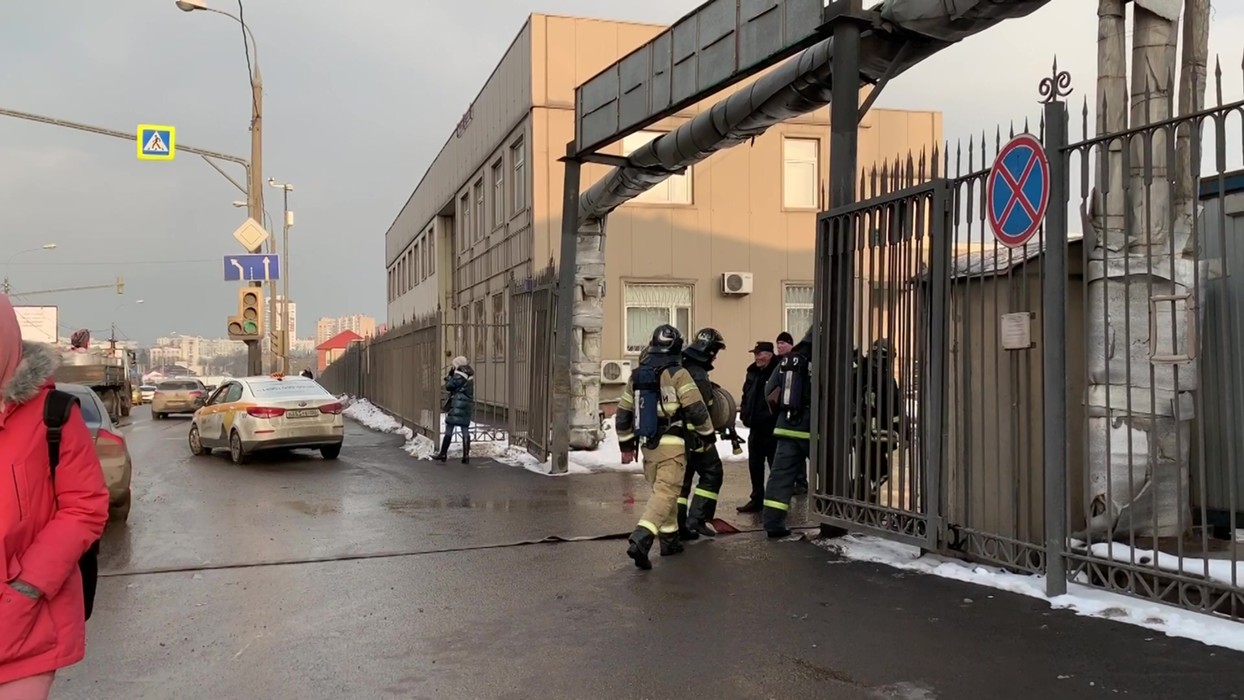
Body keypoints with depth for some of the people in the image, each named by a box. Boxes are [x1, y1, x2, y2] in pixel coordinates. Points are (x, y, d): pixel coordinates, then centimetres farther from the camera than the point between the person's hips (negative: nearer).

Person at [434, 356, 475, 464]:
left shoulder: (459, 376, -12)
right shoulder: (469, 376, 14)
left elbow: (449, 387, -9)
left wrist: (449, 376, 4)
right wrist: (451, 377, 12)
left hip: (457, 407, -8)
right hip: (467, 407, 8)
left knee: (448, 431, -1)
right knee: (465, 432, 5)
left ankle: (443, 454, 0)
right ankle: (466, 456, 2)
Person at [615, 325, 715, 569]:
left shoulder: (637, 375, 10)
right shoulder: (678, 374, -8)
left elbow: (623, 413, 14)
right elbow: (696, 409, -11)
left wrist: (626, 444, 23)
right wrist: (708, 434, 4)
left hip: (647, 443, 6)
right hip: (672, 443, -6)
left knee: (663, 490, 20)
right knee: (666, 493, -9)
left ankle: (669, 540, 27)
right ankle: (640, 540, -24)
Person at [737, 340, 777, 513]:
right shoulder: (753, 372, 11)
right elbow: (746, 395, 21)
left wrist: (773, 416, -20)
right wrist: (745, 413, 9)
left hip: (772, 429, -8)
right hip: (755, 428, 8)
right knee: (755, 466, 15)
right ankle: (757, 499, 26)